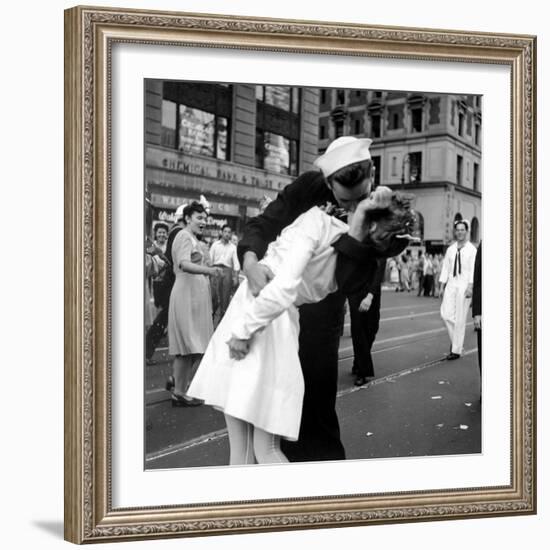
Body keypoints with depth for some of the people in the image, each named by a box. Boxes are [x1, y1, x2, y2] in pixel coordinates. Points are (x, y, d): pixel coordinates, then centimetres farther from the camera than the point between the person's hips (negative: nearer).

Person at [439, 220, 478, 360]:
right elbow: (445, 268, 12)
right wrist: (442, 286, 7)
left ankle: (456, 350, 8)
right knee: (446, 314, -5)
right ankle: (455, 339, 20)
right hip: (451, 284, 4)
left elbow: (473, 269, -8)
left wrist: (470, 287, -17)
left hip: (464, 285, -4)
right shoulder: (451, 249, 12)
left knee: (460, 319, -1)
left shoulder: (471, 249, -3)